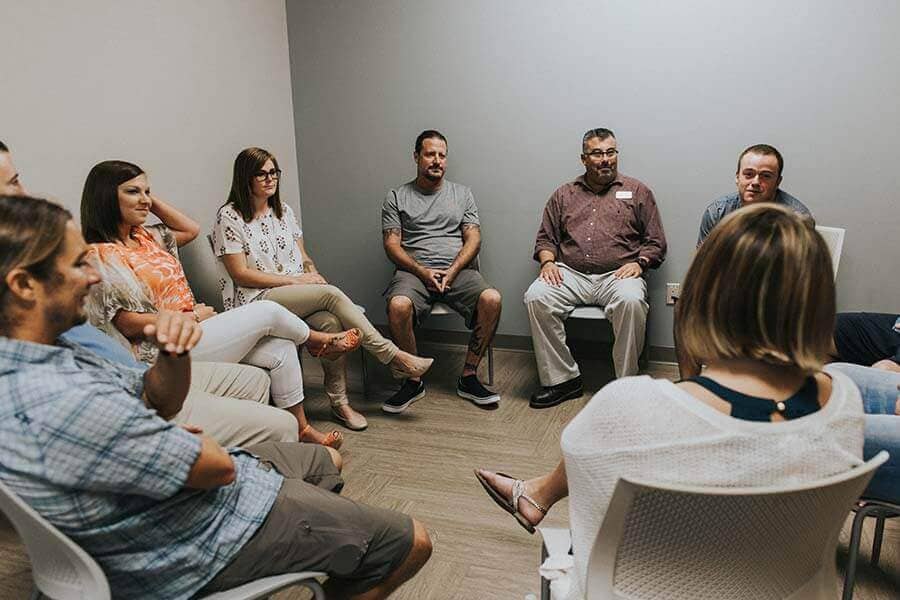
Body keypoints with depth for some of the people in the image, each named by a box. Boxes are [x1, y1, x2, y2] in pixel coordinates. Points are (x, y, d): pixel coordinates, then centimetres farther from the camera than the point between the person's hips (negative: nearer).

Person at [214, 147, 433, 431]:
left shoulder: (283, 211, 15)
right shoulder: (229, 216, -4)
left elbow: (303, 257, 19)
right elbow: (241, 274, -9)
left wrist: (313, 274, -6)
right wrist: (294, 280, -14)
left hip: (299, 295, 5)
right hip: (256, 300, -5)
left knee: (330, 321, -29)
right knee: (332, 294, -28)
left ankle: (339, 401, -19)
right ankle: (396, 358, -21)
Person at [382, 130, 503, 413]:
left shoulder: (462, 193, 17)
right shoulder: (396, 197, 13)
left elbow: (473, 239, 8)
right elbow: (392, 244, 3)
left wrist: (452, 271, -10)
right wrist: (423, 271, -13)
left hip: (459, 270, 1)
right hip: (414, 271, -1)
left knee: (492, 299, -29)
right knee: (398, 305, -35)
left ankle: (468, 377, -13)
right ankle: (413, 381, -13)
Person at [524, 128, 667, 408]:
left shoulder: (637, 192, 14)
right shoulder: (564, 194, 19)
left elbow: (656, 243, 11)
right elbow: (545, 238, 18)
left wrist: (639, 263, -7)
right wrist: (548, 262, -2)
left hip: (617, 275, -2)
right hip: (570, 274, 2)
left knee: (631, 300, -36)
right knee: (536, 297, -27)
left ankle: (626, 383, -20)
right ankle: (562, 379, -17)